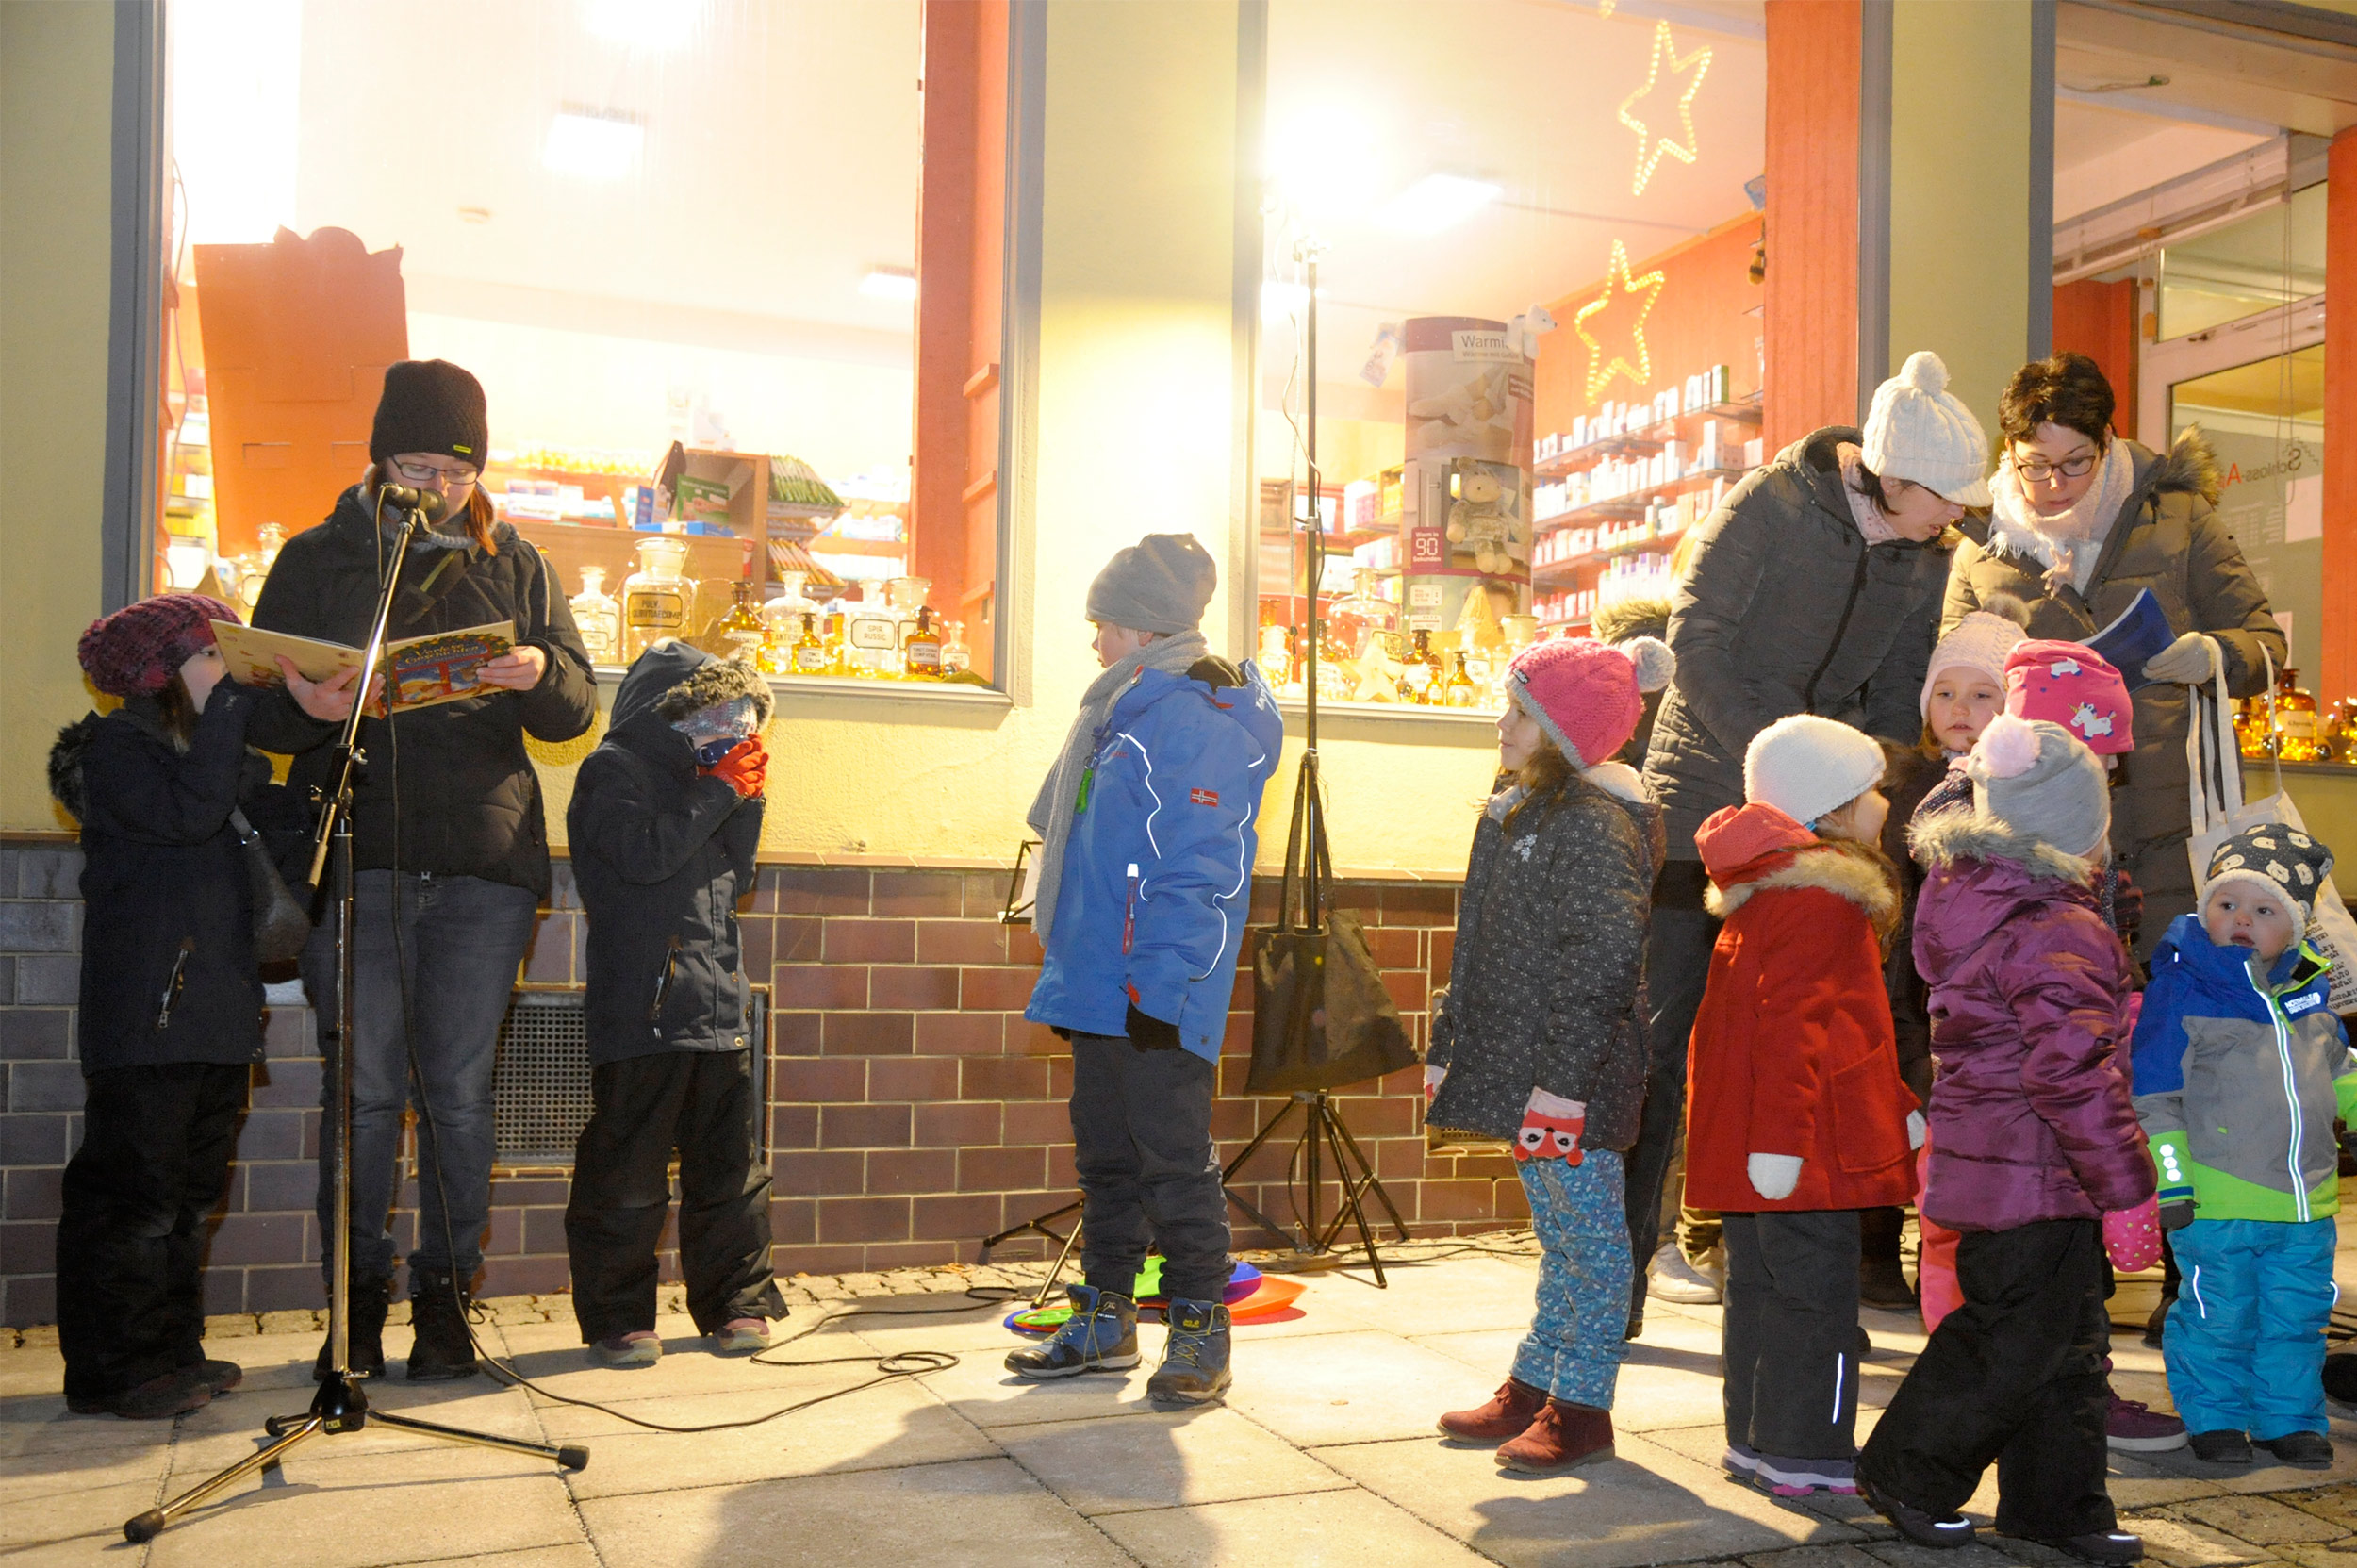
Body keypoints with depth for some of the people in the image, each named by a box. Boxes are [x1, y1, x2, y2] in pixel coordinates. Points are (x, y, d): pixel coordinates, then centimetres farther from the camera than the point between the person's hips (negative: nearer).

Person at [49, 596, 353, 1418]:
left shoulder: (214, 748, 21)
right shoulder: (115, 745, -4)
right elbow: (187, 811, -21)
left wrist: (312, 722, -1)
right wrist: (237, 703, -21)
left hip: (214, 1013, 9)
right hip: (143, 1017, -8)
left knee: (189, 1192, 13)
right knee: (131, 1190, -5)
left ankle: (172, 1353, 22)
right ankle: (112, 1372, 2)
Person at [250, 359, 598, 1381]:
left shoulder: (516, 567, 12)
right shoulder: (316, 560, 10)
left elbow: (576, 710, 10)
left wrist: (541, 675, -14)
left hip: (485, 862, 1)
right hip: (353, 861, -1)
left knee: (460, 1092, 2)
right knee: (365, 1090, -2)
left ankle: (445, 1297, 14)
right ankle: (358, 1299, 13)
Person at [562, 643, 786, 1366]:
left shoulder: (698, 780, 21)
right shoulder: (613, 772, -2)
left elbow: (736, 878, 19)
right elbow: (646, 852, -19)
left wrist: (746, 800, 7)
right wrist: (721, 792, -11)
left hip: (718, 1011, 7)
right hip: (642, 1013, -7)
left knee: (731, 1169, 11)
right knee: (627, 1173, -2)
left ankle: (736, 1303, 21)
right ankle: (617, 1317, 9)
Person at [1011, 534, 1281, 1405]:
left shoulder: (1197, 722, -15)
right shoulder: (1126, 713, 16)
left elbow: (1197, 876, -21)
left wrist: (1159, 986, -23)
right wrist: (1073, 970, 23)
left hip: (1158, 1003, -10)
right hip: (1099, 992, 10)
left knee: (1174, 1165, -2)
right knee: (1107, 1159, 16)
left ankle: (1200, 1334, 9)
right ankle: (1104, 1321, 27)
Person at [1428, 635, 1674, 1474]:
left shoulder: (1598, 827, -17)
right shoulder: (1513, 815, 12)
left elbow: (1602, 963, -22)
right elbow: (1477, 956, 18)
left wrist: (1564, 1081, -24)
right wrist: (1448, 1050, 18)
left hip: (1575, 1083, -9)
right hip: (1518, 1072, 9)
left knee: (1588, 1234, 2)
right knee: (1557, 1235, 19)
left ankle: (1582, 1408, 12)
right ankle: (1533, 1389, 28)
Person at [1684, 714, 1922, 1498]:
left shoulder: (1764, 889, 17)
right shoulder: (1820, 898, -15)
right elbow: (1791, 1025, -23)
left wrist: (1895, 1105, 29)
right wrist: (1782, 1134, -26)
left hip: (1746, 1133, 10)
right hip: (1806, 1140, -10)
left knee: (1760, 1285, 15)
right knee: (1815, 1289, -2)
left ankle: (1755, 1439, 25)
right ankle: (1805, 1454, 5)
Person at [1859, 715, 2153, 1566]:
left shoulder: (1965, 893, 5)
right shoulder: (2058, 936, -22)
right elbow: (2073, 1070, -24)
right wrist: (2123, 1172, -16)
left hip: (1988, 1163, 10)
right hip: (2034, 1177, -10)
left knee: (2069, 1337, 18)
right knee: (2014, 1341, 3)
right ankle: (1907, 1474, 17)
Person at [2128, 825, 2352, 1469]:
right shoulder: (2181, 987, -9)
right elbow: (2155, 1093, -8)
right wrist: (2171, 1178, -11)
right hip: (2217, 1201, -5)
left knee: (2296, 1318, 14)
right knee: (2219, 1319, 3)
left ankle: (2291, 1421, 30)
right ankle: (2214, 1419, 22)